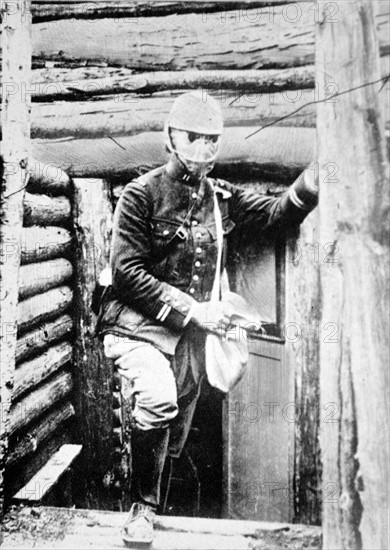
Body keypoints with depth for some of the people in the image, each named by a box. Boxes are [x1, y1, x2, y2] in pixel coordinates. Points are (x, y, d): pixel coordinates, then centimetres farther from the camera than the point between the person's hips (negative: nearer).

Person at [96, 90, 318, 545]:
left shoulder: (224, 198, 9)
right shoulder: (143, 193, -6)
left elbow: (277, 213, -5)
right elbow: (127, 271, -12)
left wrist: (313, 181, -24)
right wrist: (190, 310, -17)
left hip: (192, 334, 5)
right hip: (139, 325, -4)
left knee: (175, 436, 13)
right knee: (158, 401, -30)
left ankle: (152, 498, 39)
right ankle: (143, 507, -7)